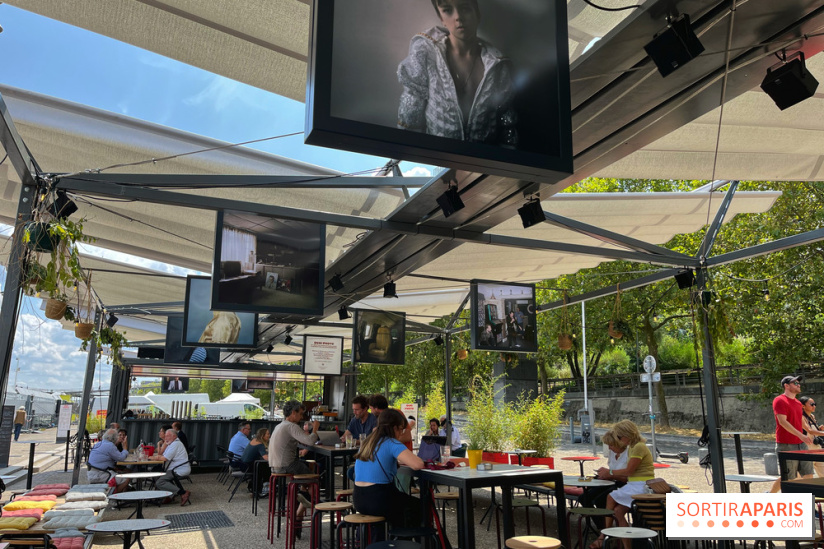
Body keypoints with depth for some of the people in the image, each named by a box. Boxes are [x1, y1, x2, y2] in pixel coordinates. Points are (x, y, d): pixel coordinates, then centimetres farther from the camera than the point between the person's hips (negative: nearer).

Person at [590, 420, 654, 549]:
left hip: (642, 486, -9)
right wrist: (608, 474, 4)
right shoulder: (631, 447, 18)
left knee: (611, 497, -16)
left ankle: (604, 536, -5)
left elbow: (629, 471, -16)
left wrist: (609, 472, -4)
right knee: (618, 511, -7)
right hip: (635, 486, 9)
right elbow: (628, 473, 15)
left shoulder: (639, 447, -13)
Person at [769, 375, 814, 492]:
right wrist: (800, 435, -27)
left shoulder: (798, 403, 15)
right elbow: (782, 421, -20)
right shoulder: (780, 400, -11)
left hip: (801, 444, 8)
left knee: (808, 474, 6)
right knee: (788, 478, -2)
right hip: (786, 446, -8)